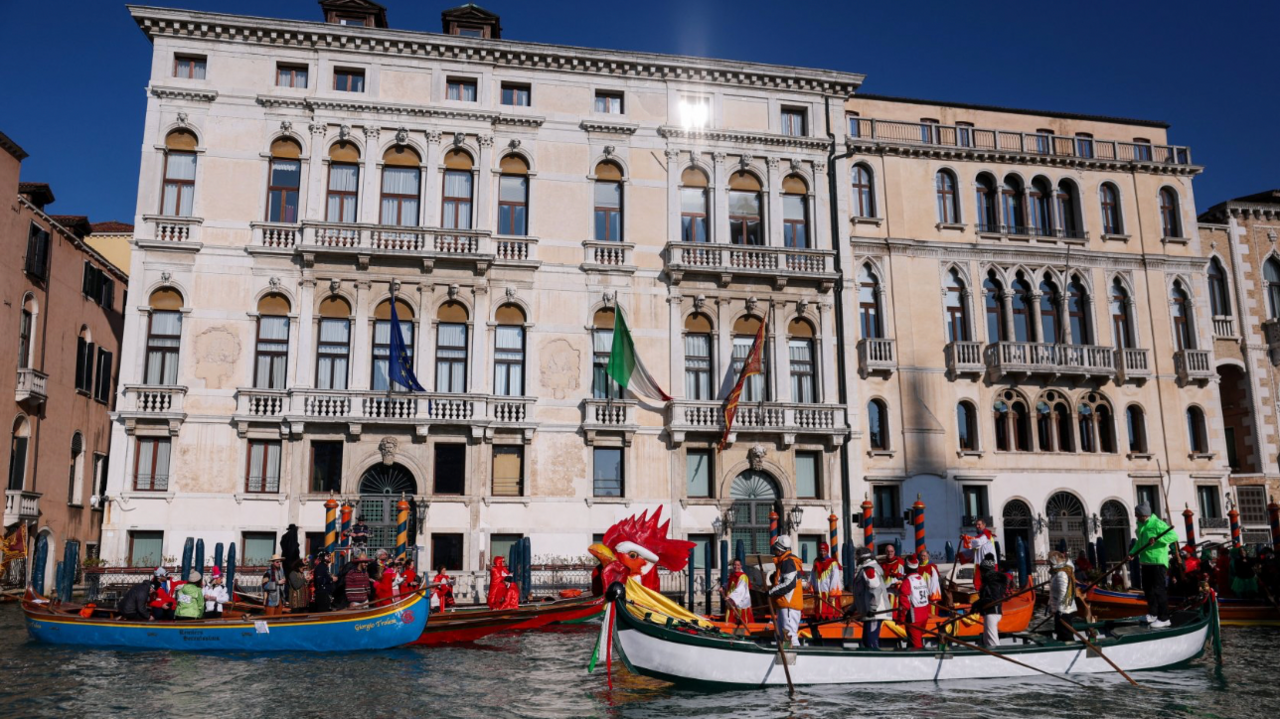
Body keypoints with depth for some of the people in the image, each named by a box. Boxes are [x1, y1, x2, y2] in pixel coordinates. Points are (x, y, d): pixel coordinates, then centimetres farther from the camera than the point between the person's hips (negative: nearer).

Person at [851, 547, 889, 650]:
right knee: (867, 641, 15)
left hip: (874, 612, -11)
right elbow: (861, 593, 27)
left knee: (871, 641, -14)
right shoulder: (865, 569, 21)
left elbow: (876, 588, -24)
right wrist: (853, 609, 27)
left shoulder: (869, 569, -11)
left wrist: (872, 608, -27)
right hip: (870, 613, 11)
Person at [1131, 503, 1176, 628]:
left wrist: (1157, 539, -31)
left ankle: (1164, 618, 1)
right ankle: (1153, 614, 28)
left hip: (1158, 562, -9)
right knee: (1148, 588, 15)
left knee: (1159, 589, -5)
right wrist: (1132, 553, 9)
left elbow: (1174, 536, -22)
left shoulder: (1157, 524, -15)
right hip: (1145, 561, 9)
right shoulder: (1140, 525, 12)